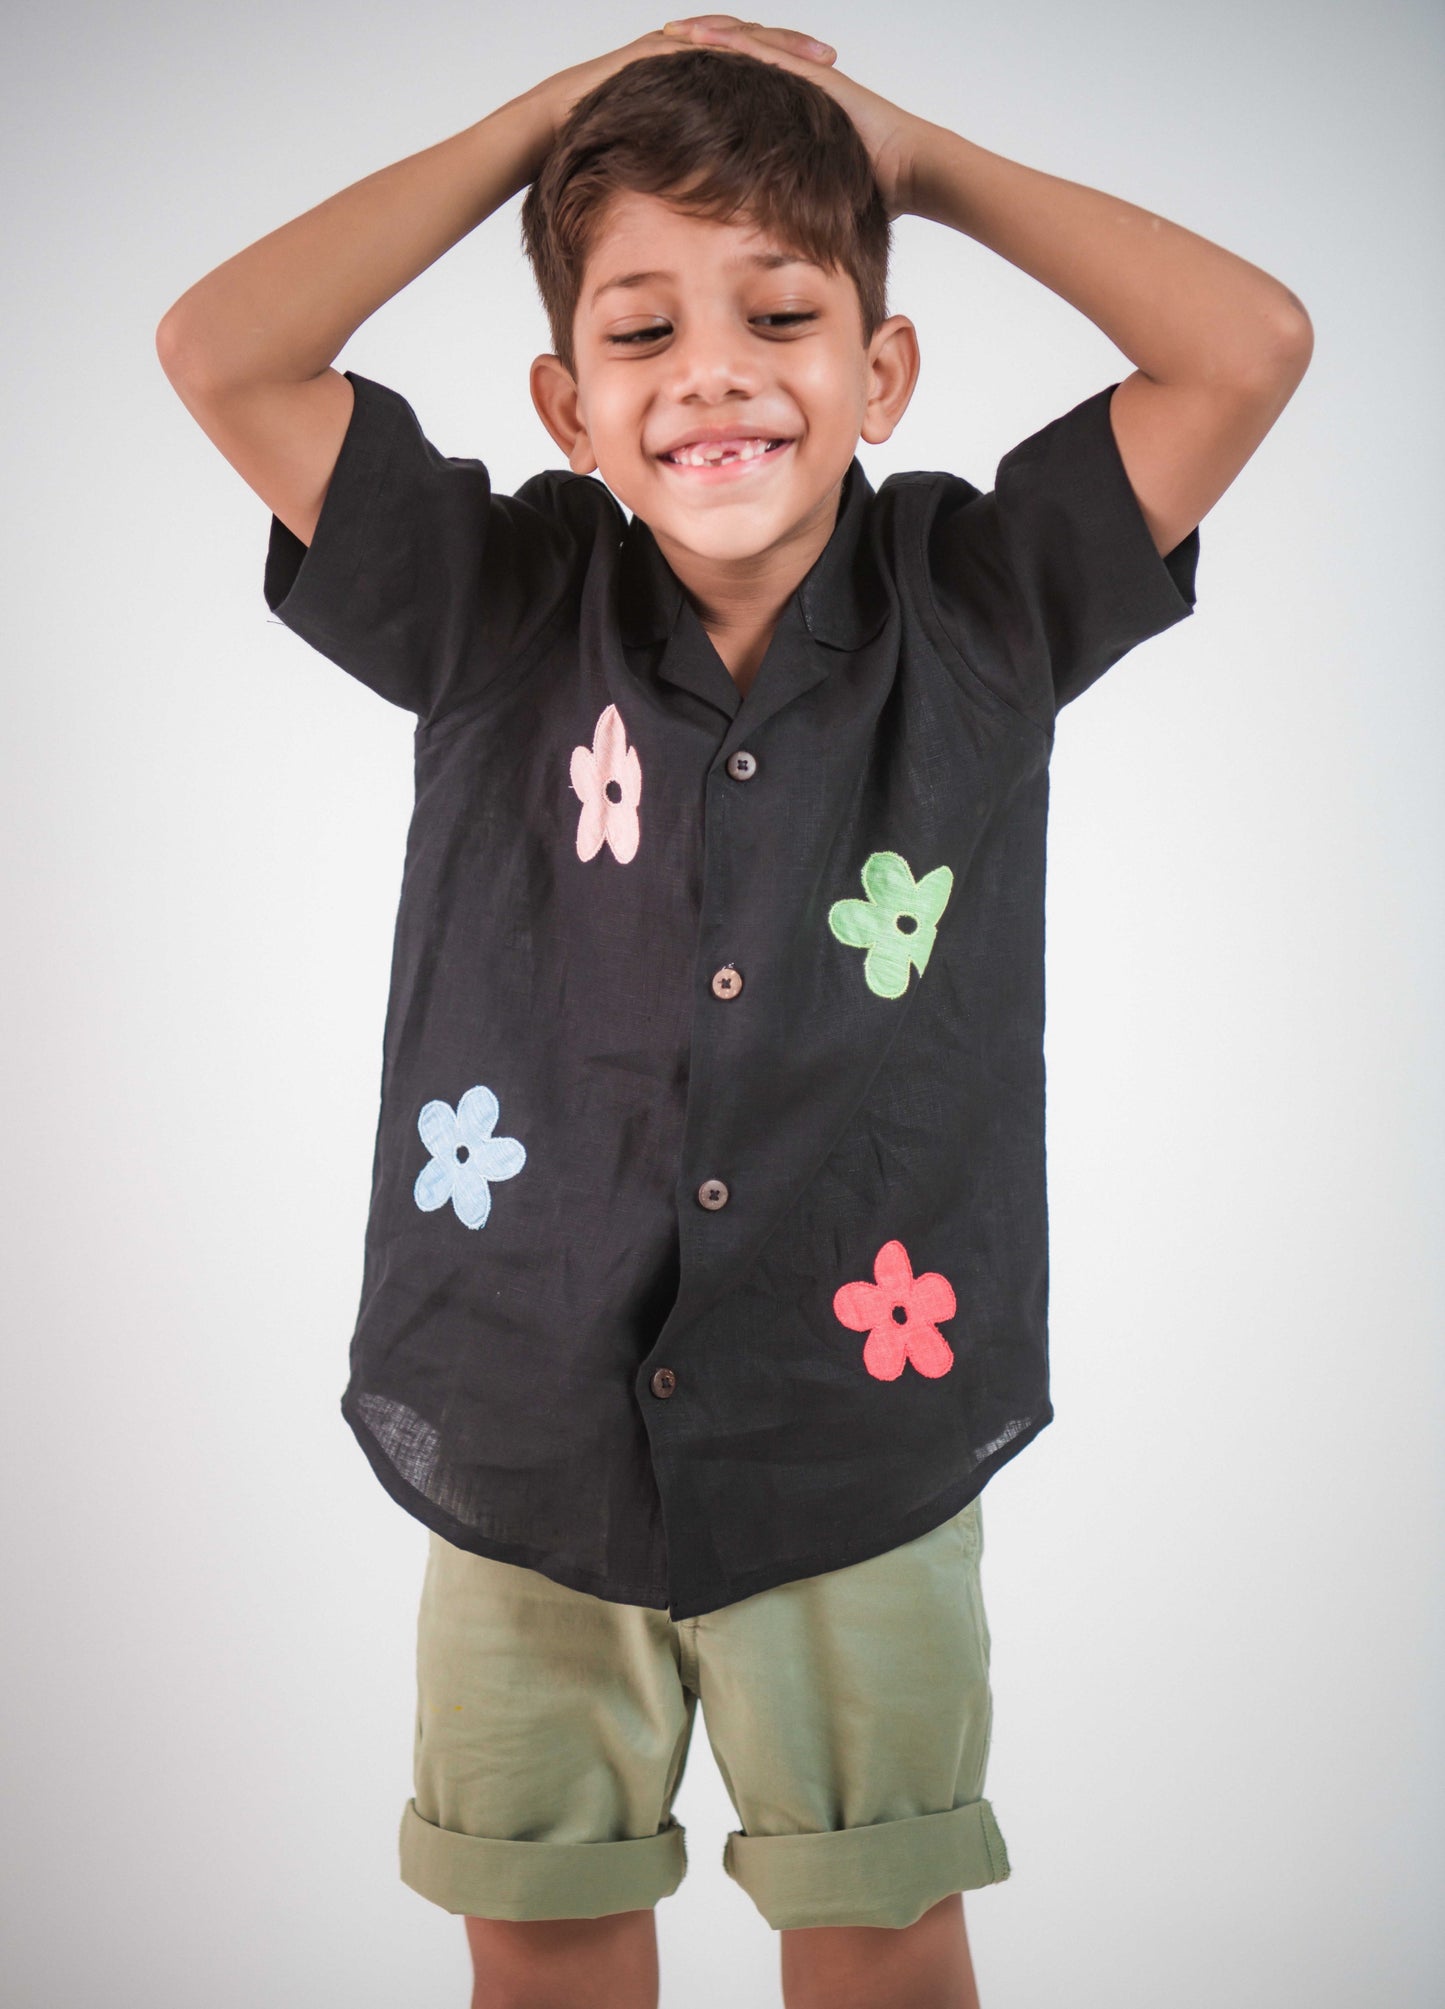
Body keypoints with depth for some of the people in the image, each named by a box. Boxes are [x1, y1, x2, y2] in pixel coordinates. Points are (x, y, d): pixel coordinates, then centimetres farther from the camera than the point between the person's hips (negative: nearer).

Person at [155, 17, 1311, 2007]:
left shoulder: (980, 603, -7)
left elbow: (1249, 346, -15)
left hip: (864, 1426, 0)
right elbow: (220, 351, -14)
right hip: (524, 1426, 1)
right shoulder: (500, 611, -8)